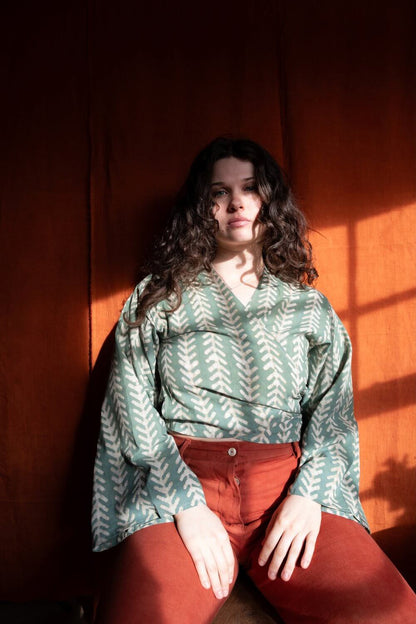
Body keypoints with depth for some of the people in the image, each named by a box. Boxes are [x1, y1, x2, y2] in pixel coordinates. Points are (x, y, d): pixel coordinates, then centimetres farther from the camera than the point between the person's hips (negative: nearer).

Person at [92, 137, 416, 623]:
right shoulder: (158, 299, 11)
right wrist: (187, 505, -10)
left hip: (289, 487, 3)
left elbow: (334, 408, 10)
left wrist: (309, 492, -8)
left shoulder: (310, 307, 16)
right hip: (179, 487, -2)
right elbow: (131, 408, 2)